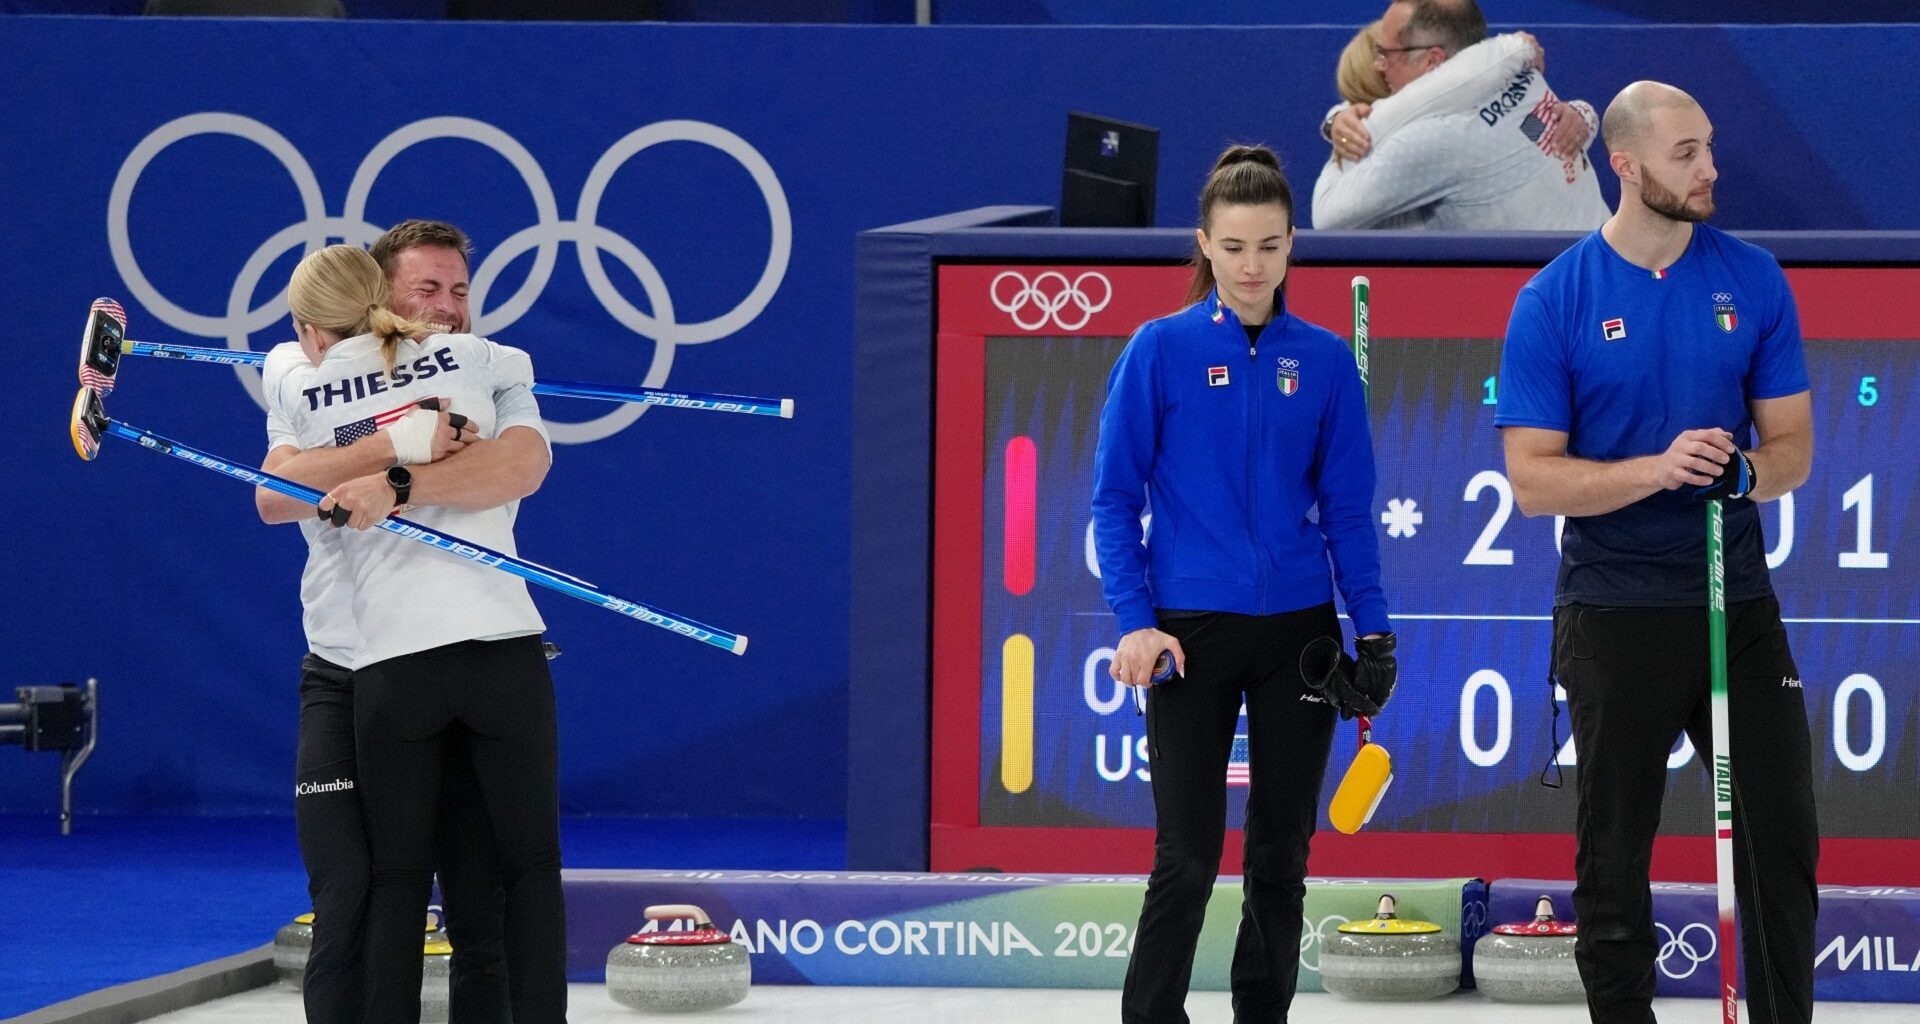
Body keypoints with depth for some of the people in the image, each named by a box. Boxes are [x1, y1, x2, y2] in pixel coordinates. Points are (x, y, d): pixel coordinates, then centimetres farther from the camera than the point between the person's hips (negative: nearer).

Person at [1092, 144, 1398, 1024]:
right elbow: (1115, 498, -2)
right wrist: (1134, 621, -12)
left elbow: (1348, 510, 7)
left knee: (1281, 858, 9)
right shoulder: (1161, 350, -4)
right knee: (1187, 860, -6)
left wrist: (1373, 629, 0)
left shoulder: (1324, 360, 3)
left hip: (1298, 631, 3)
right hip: (1193, 627, -3)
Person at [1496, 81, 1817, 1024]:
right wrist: (1659, 469, -25)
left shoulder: (1752, 280, 2)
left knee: (1782, 838, 2)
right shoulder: (1554, 300, -7)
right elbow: (1533, 480, -10)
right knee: (1614, 857, 5)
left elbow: (1792, 445, 5)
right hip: (1616, 614, -3)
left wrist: (1749, 471, -19)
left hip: (1739, 600, 3)